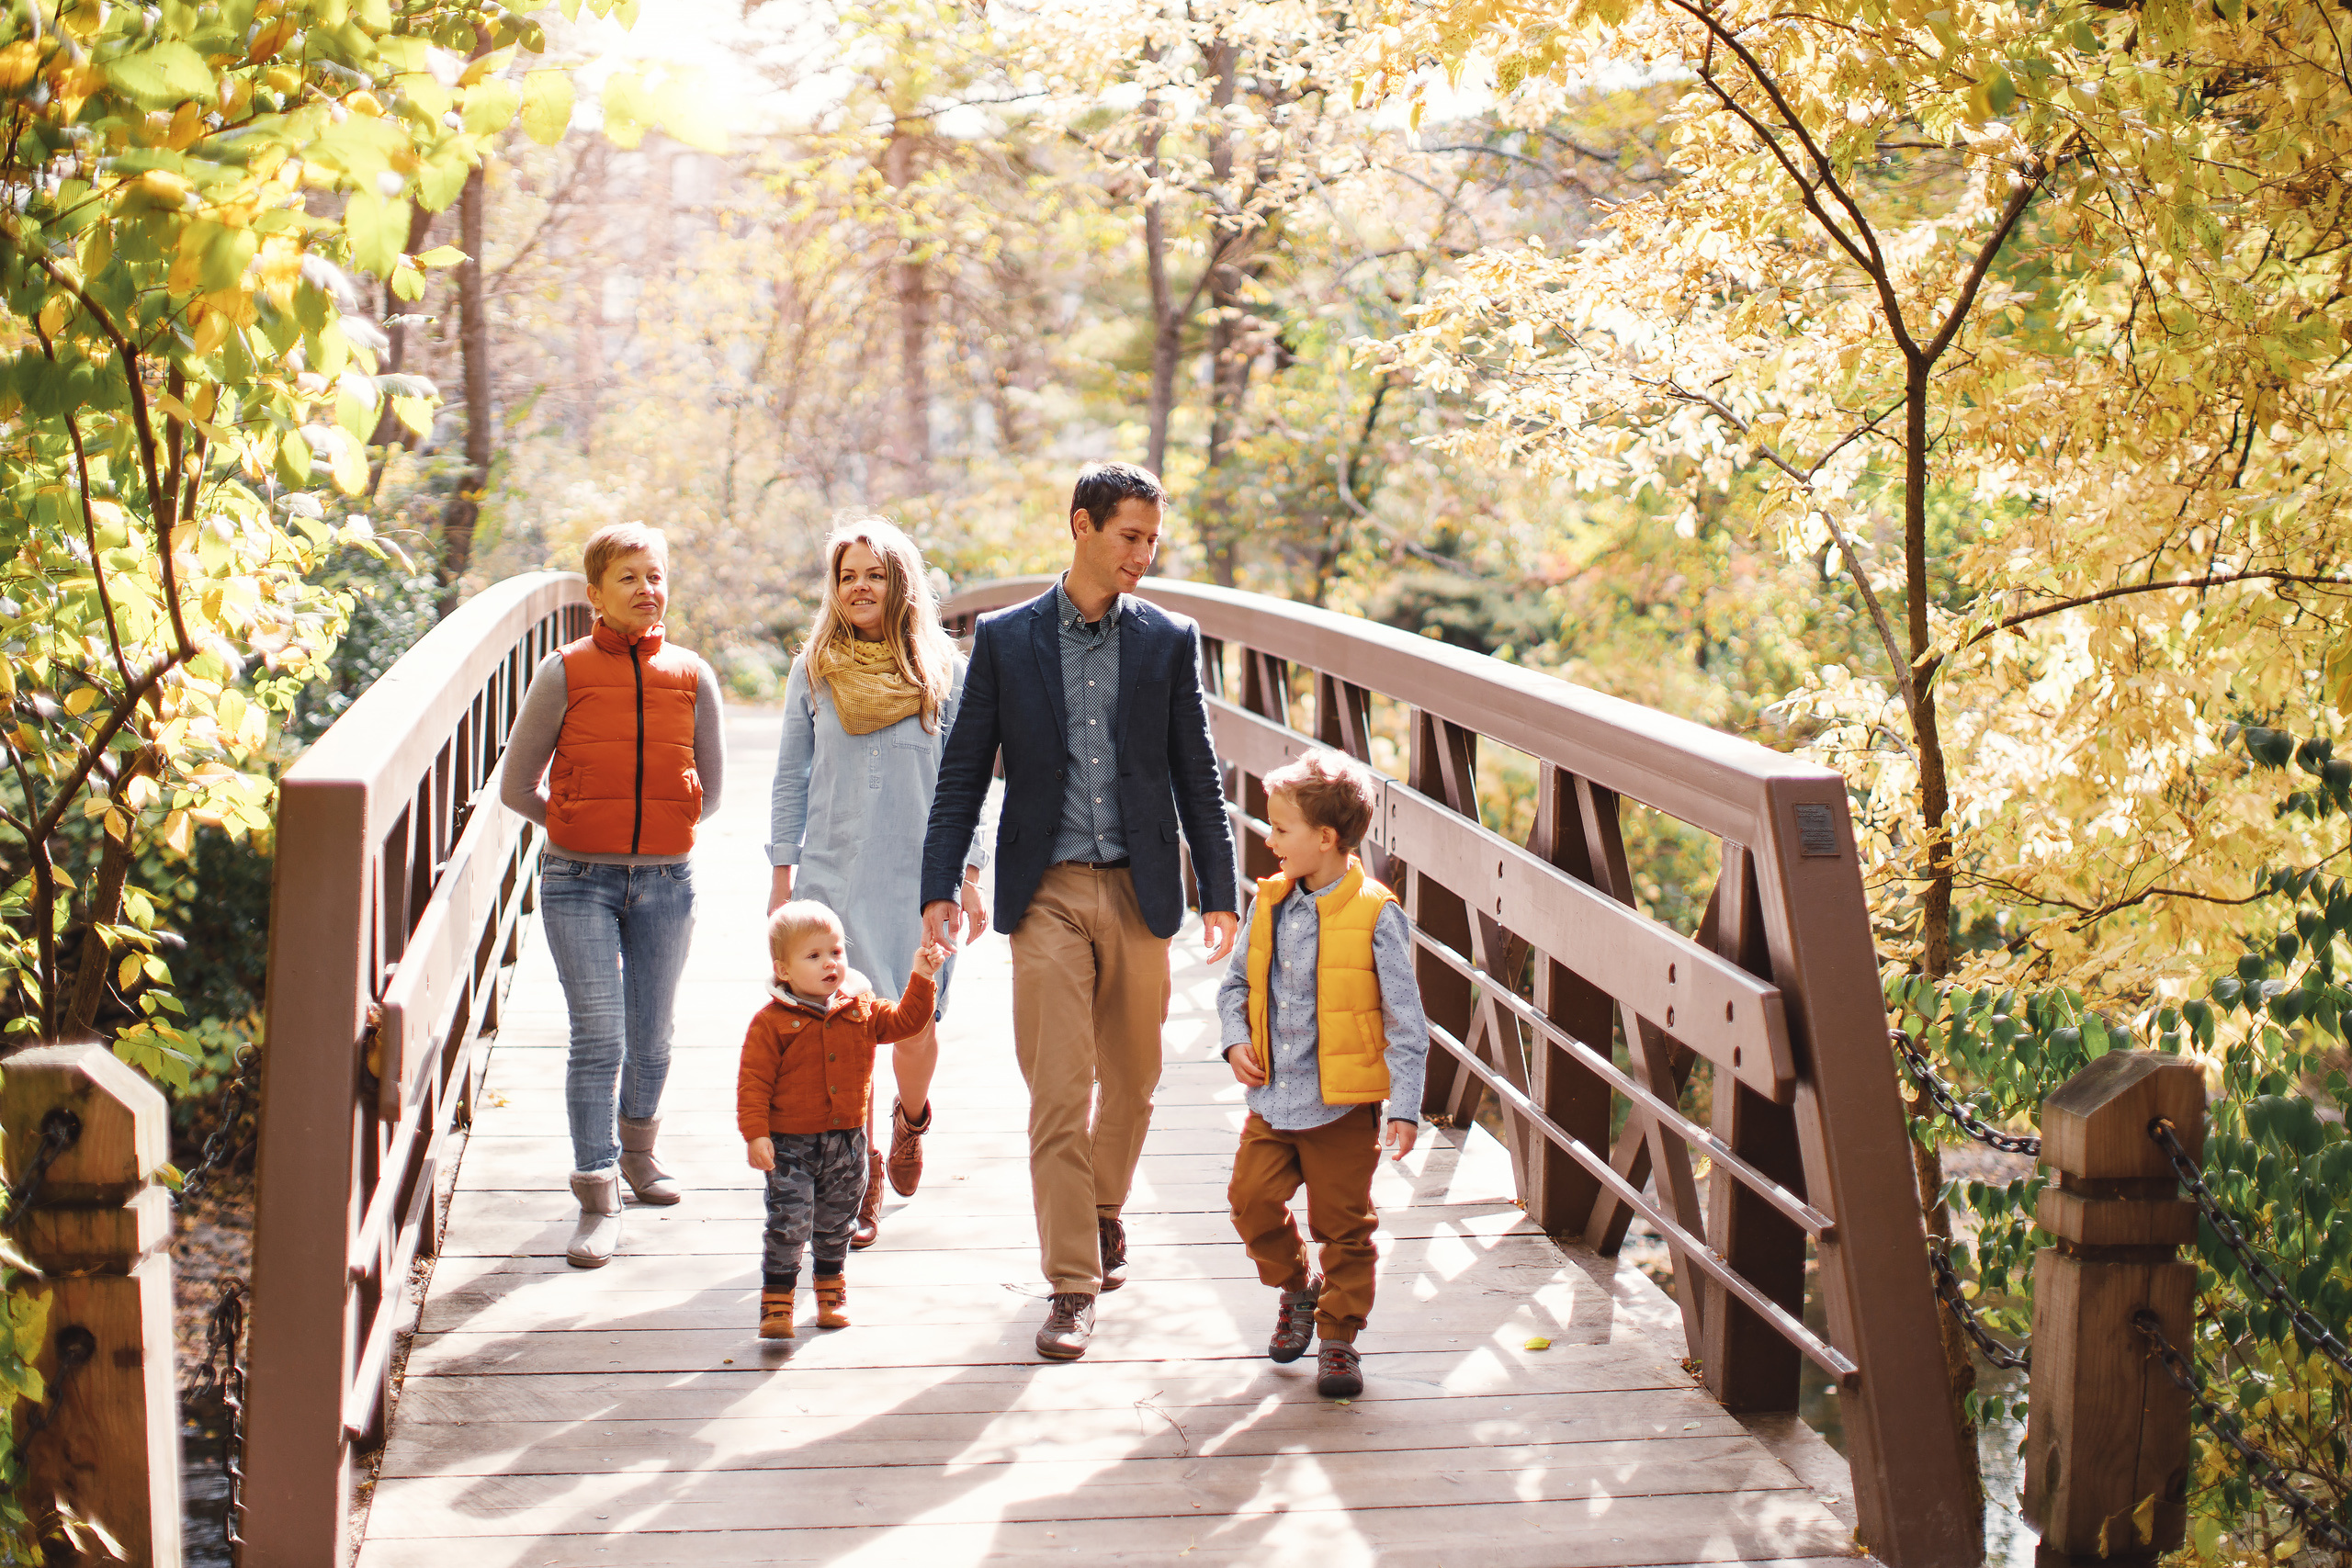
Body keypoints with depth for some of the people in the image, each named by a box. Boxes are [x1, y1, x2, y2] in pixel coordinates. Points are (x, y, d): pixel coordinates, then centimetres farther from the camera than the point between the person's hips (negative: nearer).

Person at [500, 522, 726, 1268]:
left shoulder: (692, 677, 2)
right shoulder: (564, 673, -4)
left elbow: (708, 788, 15)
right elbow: (517, 785, 4)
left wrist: (657, 832, 11)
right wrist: (584, 829, 7)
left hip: (666, 883, 2)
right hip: (579, 883, -2)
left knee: (650, 1040, 12)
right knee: (598, 1039, -8)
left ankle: (637, 1150, 38)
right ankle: (597, 1199, -1)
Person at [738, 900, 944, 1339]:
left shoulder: (861, 1009, 3)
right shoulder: (771, 1022, -11)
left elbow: (905, 1021, 9)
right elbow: (753, 1080, -10)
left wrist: (920, 979, -2)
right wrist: (755, 1133, -16)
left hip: (847, 1140, 4)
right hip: (790, 1144, -4)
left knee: (835, 1224, 18)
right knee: (789, 1222, -11)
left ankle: (831, 1287, 38)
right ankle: (776, 1302, 3)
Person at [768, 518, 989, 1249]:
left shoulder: (943, 671, 2)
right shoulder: (814, 671, 5)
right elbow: (790, 779, 10)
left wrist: (969, 877, 2)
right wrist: (781, 873, 7)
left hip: (919, 877, -1)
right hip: (832, 874, 1)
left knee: (915, 1027, -3)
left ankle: (911, 1118, 31)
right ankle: (858, 1179, 14)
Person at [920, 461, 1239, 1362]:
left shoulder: (1169, 641, 5)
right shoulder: (1005, 638, 2)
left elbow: (1196, 776, 8)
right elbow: (963, 772, 4)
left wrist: (1219, 893, 5)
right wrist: (939, 887, -3)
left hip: (1139, 892, 2)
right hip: (1047, 892, -2)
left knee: (1130, 1080, 12)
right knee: (1058, 1092, -6)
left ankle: (1105, 1210, 39)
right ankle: (1073, 1285, -1)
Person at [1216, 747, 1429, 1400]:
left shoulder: (1376, 916, -12)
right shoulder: (1270, 904, 3)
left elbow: (1405, 1021, -10)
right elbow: (1236, 983, 17)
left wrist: (1406, 1108, -14)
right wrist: (1237, 1039, -1)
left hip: (1344, 1103, -5)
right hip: (1272, 1099, 5)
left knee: (1343, 1224, 4)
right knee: (1252, 1199, 4)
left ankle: (1339, 1337, 19)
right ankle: (1296, 1287, 31)